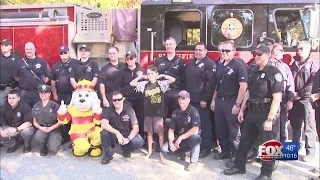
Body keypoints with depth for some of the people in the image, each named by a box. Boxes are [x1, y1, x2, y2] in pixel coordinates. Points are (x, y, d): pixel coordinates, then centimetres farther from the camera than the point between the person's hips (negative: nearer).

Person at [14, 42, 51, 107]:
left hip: (39, 93, -1)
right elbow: (16, 76, 14)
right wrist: (24, 82, 5)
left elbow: (48, 75, 5)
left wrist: (42, 83, -1)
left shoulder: (42, 62, 1)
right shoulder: (21, 63, 5)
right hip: (24, 93, 1)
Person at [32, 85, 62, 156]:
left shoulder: (55, 106, -4)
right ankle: (43, 147, 2)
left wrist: (50, 128, -15)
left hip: (54, 129, -2)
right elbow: (34, 121, 9)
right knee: (37, 137, -34)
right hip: (41, 129, 3)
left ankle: (57, 140, 14)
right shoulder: (36, 106, 7)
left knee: (53, 149, -23)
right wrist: (41, 128, -11)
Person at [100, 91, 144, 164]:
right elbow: (104, 125, -28)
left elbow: (136, 127, -14)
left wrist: (128, 139, -30)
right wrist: (117, 133, -38)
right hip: (114, 135, 0)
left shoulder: (129, 110, -11)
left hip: (127, 134, 0)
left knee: (139, 142, -27)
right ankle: (107, 155, -6)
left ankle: (126, 149, 8)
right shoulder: (108, 110, -12)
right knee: (104, 133, -32)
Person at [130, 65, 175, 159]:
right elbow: (132, 83, 3)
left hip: (159, 112, -3)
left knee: (160, 133, 6)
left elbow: (173, 79, -15)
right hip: (148, 112, 3)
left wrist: (162, 76, -7)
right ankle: (149, 151, 26)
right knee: (149, 133, 13)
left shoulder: (161, 83, -5)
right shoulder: (144, 84, 3)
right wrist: (141, 76, 0)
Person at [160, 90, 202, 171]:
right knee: (164, 149, -15)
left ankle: (194, 161, -15)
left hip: (190, 139, -5)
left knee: (195, 137, -38)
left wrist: (181, 137, -26)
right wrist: (171, 142, -15)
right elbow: (171, 130, 1)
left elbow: (195, 130, -27)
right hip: (178, 139, 5)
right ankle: (182, 151, 15)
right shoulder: (175, 113, 0)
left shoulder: (194, 111, -16)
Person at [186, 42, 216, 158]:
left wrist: (205, 99, -19)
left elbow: (211, 83, -17)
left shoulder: (209, 64, -9)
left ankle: (206, 148, 9)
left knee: (204, 124, 0)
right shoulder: (191, 63, 16)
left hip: (202, 101, -8)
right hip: (191, 99, 8)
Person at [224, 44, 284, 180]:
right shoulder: (253, 72, 9)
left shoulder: (274, 73, -14)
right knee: (244, 141, 14)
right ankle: (239, 166, 29)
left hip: (267, 114, -7)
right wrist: (242, 110, 13)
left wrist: (270, 119, -21)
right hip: (252, 113, 7)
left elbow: (277, 99, -18)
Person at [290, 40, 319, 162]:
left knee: (309, 127, 0)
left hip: (307, 99, -6)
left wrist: (300, 94, -15)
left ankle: (310, 152, 8)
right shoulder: (294, 64, 15)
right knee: (295, 124, 14)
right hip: (295, 99, 6)